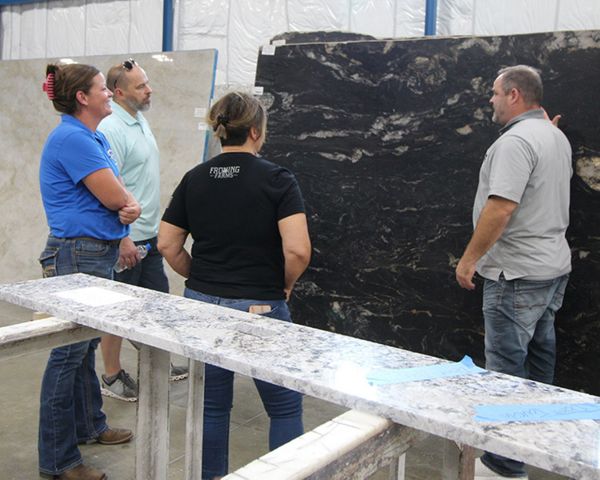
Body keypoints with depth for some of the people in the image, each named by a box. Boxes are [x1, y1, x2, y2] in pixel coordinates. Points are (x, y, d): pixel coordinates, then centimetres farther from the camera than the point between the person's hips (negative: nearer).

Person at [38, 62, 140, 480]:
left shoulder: (96, 138, 14)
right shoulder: (71, 138, -17)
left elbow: (121, 193, 11)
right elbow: (112, 195, -20)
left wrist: (131, 207, -12)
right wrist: (126, 200, 3)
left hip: (100, 254, 10)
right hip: (77, 256, -10)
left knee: (85, 344, 20)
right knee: (68, 352, -2)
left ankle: (89, 425, 37)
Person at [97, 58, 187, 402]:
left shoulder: (141, 121, 11)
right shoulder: (112, 129, -19)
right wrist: (123, 239, -24)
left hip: (150, 234, 9)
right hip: (126, 239, -9)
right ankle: (112, 377, 18)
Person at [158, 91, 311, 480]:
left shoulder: (194, 179, 2)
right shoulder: (277, 179, -11)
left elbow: (168, 244, 2)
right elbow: (298, 250, -21)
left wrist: (200, 277, 14)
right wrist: (285, 284, -2)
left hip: (202, 303, 5)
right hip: (260, 307, -4)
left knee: (212, 404, 17)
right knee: (285, 407, 12)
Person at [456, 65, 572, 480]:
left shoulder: (516, 140, -19)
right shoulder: (557, 138, 11)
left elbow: (500, 208, -27)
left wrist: (469, 258, -18)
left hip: (518, 273, -10)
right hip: (553, 265, 10)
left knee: (506, 367, -4)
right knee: (538, 355, 19)